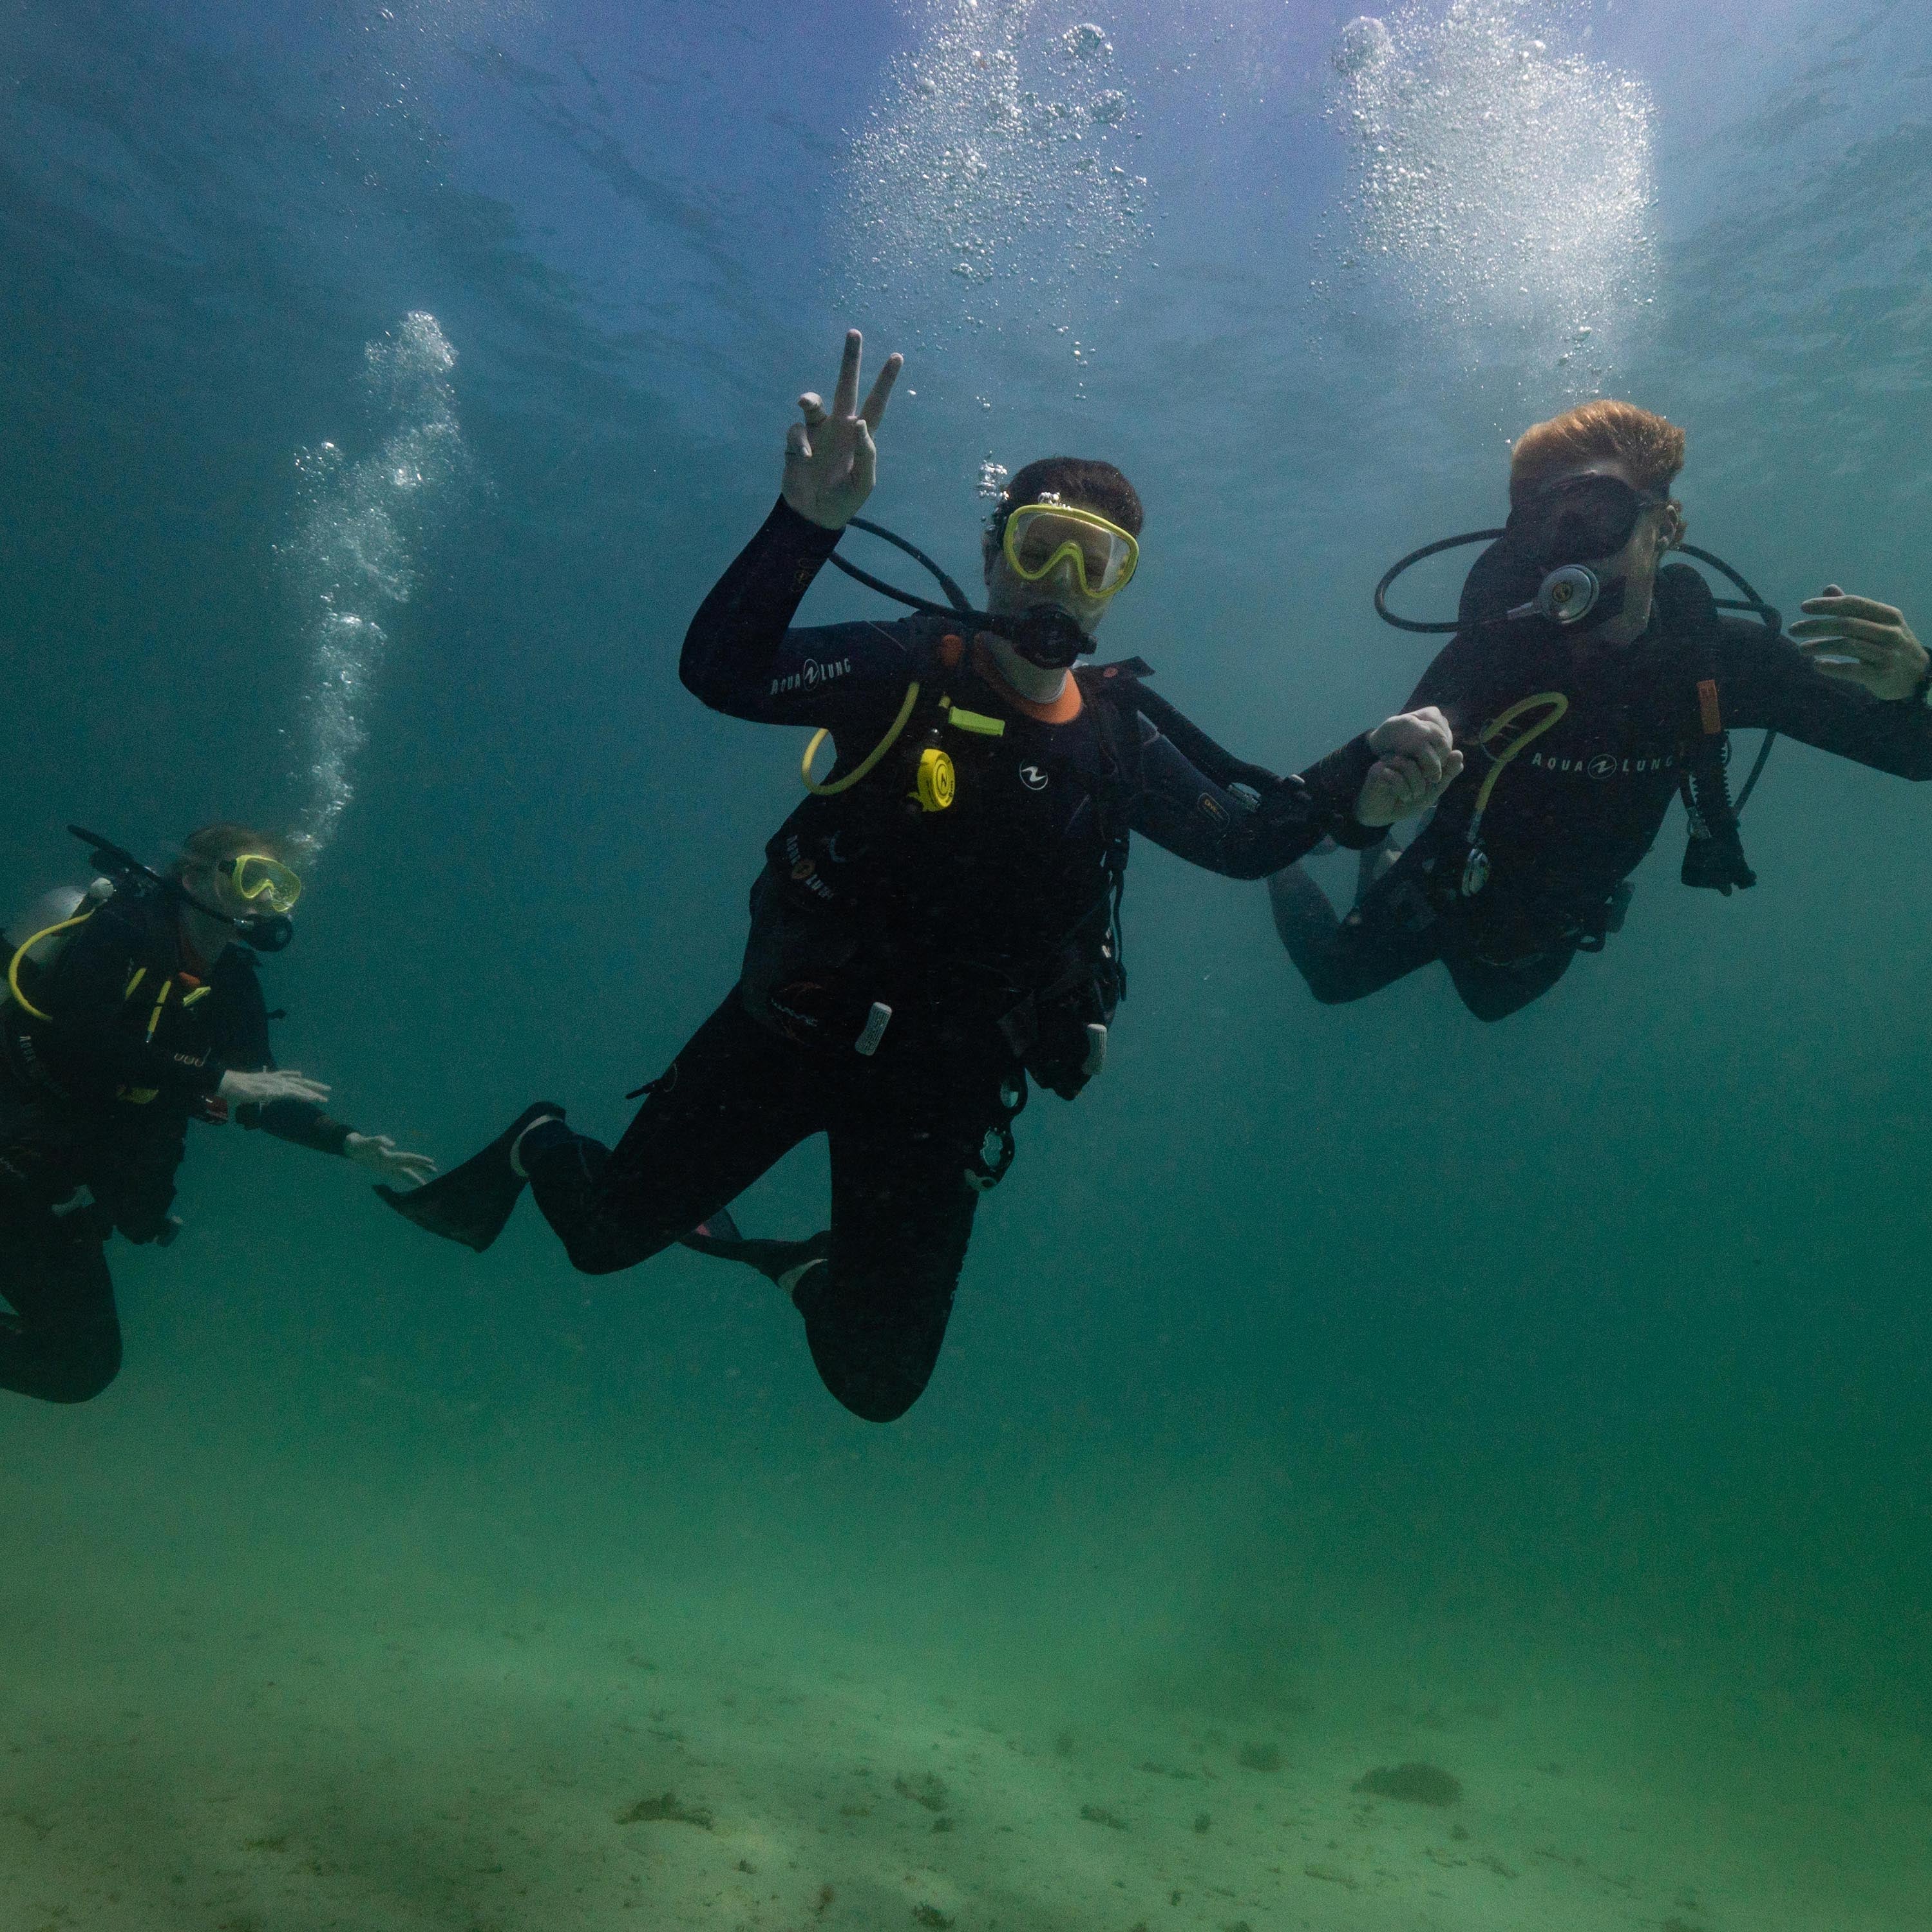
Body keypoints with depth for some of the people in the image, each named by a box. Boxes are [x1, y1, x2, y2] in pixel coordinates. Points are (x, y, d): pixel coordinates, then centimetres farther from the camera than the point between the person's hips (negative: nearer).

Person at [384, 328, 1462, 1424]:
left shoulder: (1119, 739, 1)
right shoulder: (908, 670, -11)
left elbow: (1244, 842, 9)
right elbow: (722, 674, -25)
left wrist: (1358, 783, -8)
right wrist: (809, 521, -39)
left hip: (950, 1081, 3)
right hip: (797, 1025, -3)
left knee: (879, 1382, 6)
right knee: (608, 1230, 1)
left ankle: (803, 1265, 41)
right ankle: (541, 1148, 38)